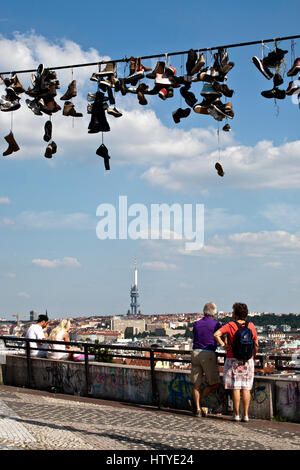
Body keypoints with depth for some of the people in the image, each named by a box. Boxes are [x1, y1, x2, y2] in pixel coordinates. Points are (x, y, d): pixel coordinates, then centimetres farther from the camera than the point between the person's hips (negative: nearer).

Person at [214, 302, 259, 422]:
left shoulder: (230, 325, -7)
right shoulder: (251, 326, 1)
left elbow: (216, 334, -20)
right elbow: (256, 344, 3)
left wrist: (223, 345, -9)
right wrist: (253, 356, 17)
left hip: (233, 360, -2)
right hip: (248, 361, 2)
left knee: (235, 388, 3)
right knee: (246, 388, 6)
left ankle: (236, 415, 5)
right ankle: (246, 415, 6)